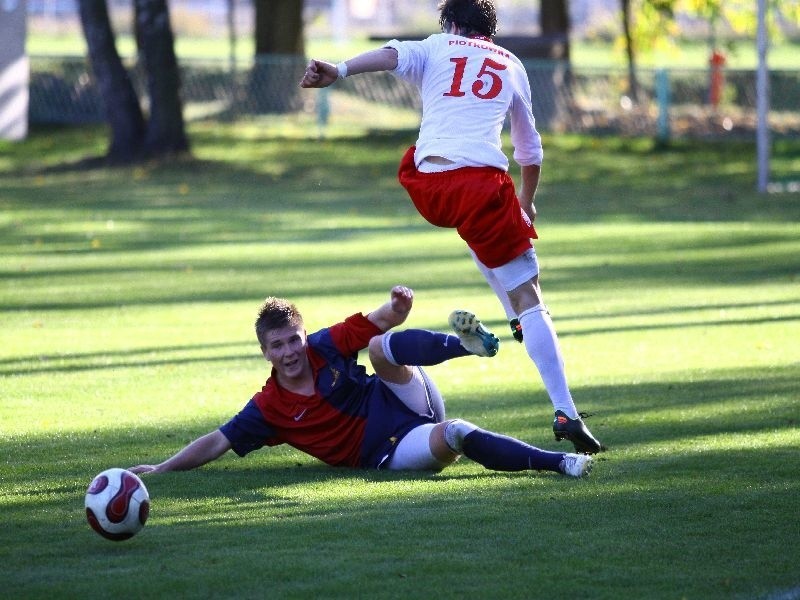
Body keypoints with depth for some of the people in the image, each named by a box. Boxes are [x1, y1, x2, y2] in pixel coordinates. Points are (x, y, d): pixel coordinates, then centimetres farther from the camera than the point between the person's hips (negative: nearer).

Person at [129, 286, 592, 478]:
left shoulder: (326, 346, 4)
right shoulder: (269, 409, 0)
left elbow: (381, 320, 9)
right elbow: (218, 443, 1)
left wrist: (399, 307, -15)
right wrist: (161, 469, -7)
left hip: (406, 404, 3)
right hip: (392, 450, -3)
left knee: (380, 346, -24)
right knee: (451, 436, -35)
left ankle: (467, 344, -51)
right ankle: (558, 462, -38)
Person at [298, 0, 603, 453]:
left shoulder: (436, 48, 19)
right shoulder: (512, 66, 24)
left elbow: (392, 55, -5)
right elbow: (530, 148, 34)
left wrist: (339, 72, -21)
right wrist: (527, 200, 51)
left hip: (428, 190, 1)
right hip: (483, 186, -1)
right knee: (529, 298, 1)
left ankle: (517, 322, 37)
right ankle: (565, 414, -9)